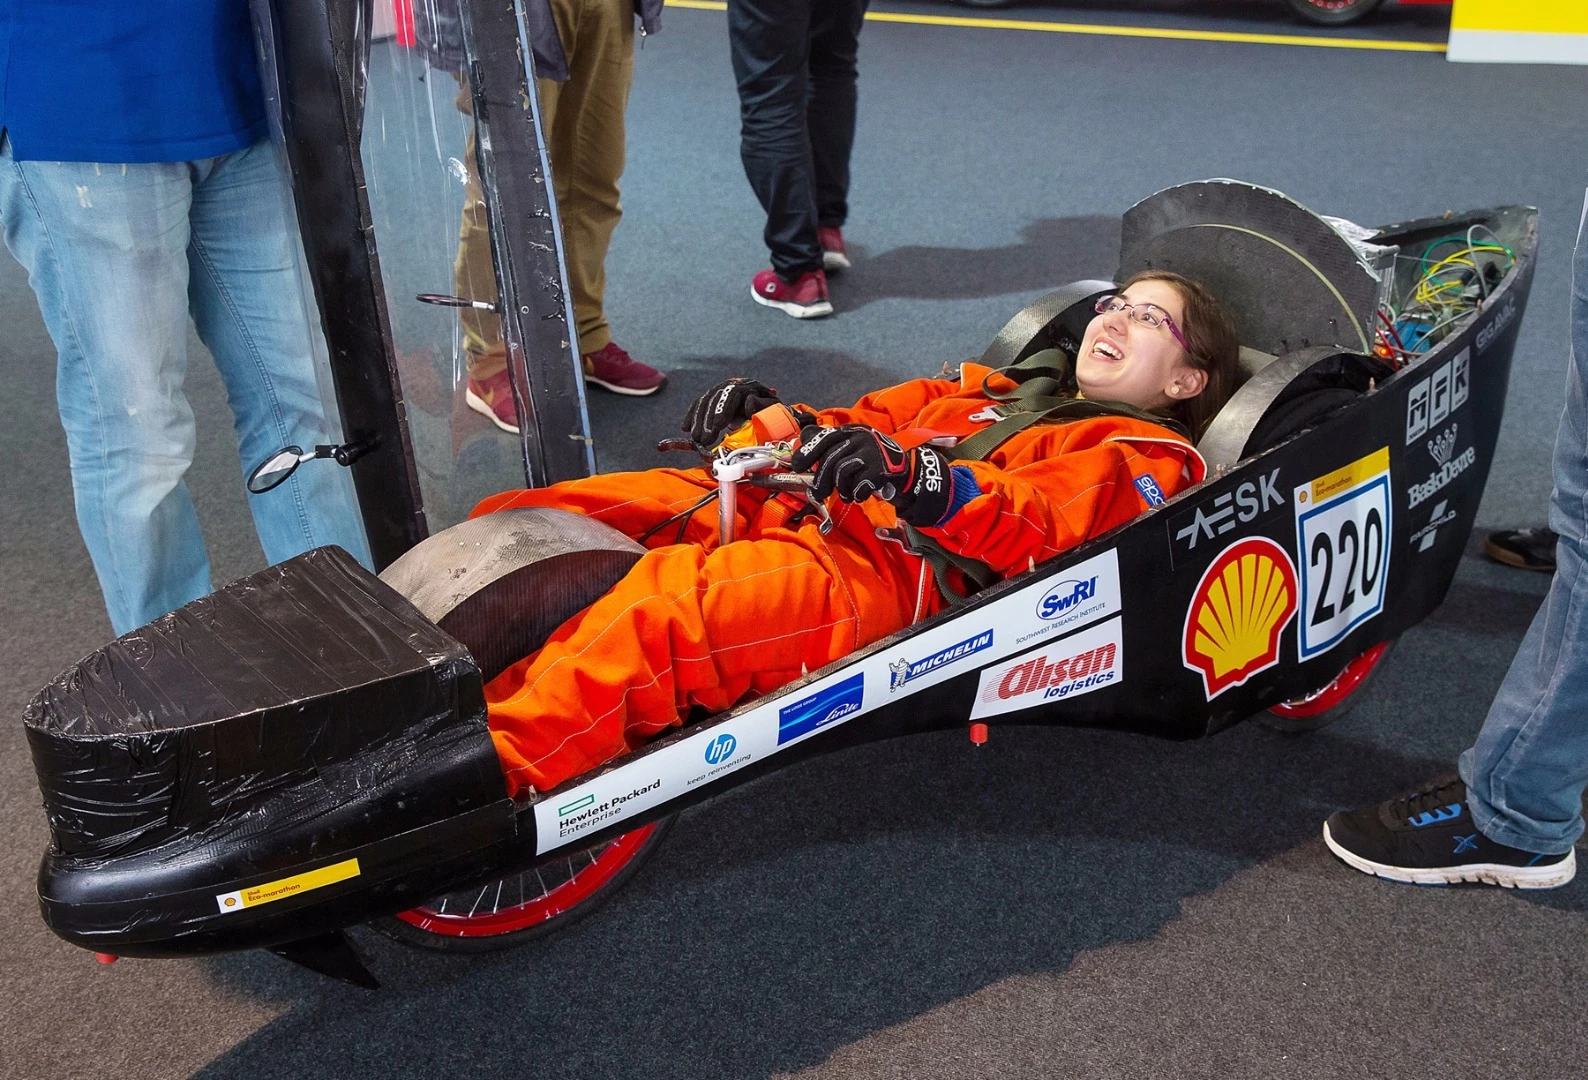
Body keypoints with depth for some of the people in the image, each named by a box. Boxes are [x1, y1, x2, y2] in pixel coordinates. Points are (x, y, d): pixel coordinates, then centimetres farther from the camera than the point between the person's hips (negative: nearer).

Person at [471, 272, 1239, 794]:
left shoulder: (1143, 456, 13)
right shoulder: (988, 392, 33)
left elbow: (1036, 523, -7)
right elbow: (859, 425, 27)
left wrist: (918, 479, -25)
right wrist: (767, 415, 7)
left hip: (899, 575, -7)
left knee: (662, 602, -36)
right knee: (514, 526, -10)